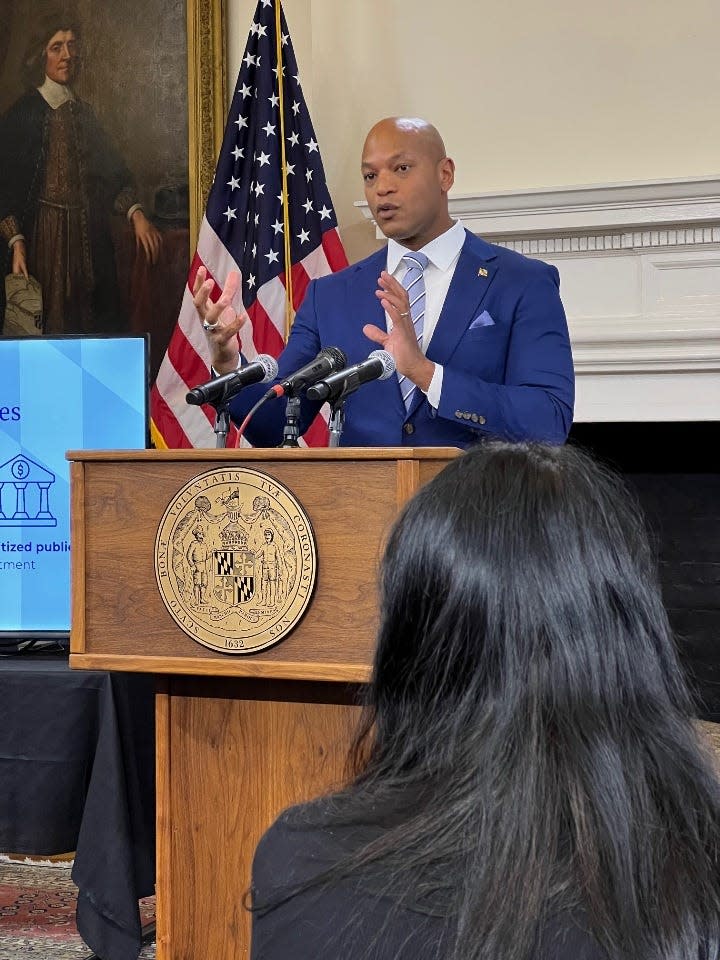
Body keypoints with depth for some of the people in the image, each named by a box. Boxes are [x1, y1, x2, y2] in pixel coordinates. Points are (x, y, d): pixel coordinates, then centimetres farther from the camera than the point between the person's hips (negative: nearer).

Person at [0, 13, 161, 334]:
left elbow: (112, 170, 15)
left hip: (90, 239, 6)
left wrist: (135, 213, -2)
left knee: (99, 328, 2)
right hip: (44, 237, -6)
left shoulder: (82, 112, 16)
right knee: (51, 324, -7)